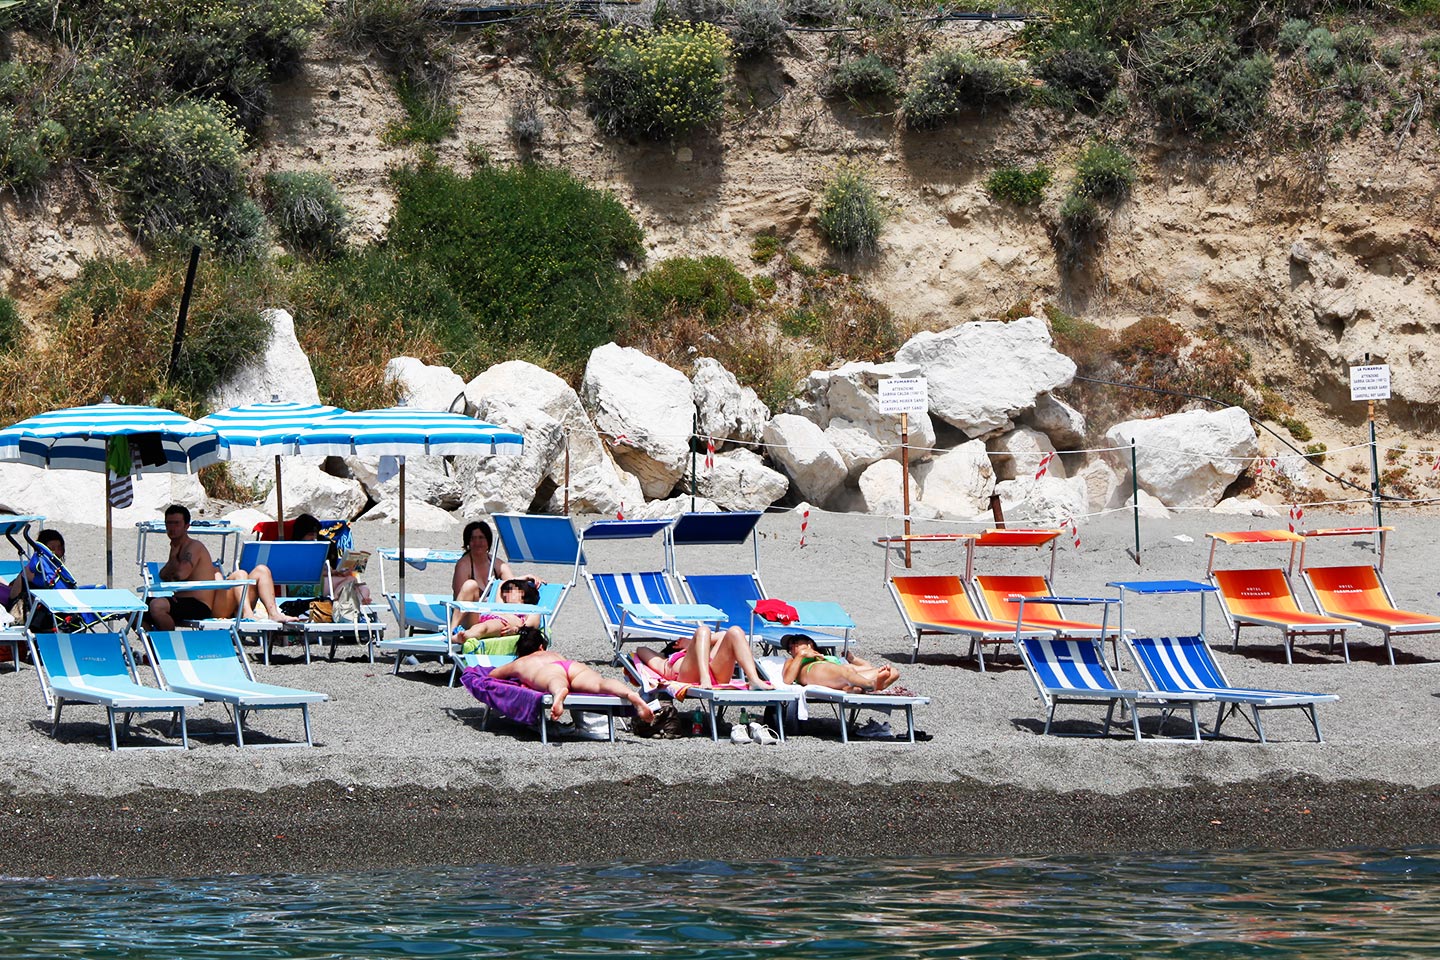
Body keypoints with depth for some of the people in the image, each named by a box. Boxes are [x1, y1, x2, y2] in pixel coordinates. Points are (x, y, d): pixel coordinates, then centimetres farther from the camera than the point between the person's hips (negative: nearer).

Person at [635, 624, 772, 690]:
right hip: (688, 677, -3)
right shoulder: (664, 664, 41)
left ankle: (754, 680, -39)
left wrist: (692, 643, 49)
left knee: (735, 632, -14)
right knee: (703, 630, -20)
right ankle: (705, 680, -46)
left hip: (717, 676, 4)